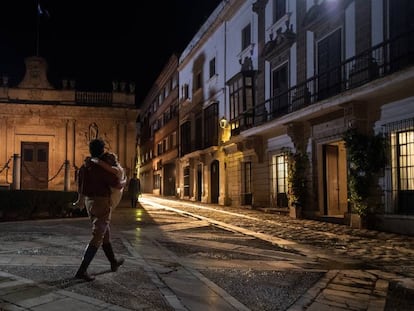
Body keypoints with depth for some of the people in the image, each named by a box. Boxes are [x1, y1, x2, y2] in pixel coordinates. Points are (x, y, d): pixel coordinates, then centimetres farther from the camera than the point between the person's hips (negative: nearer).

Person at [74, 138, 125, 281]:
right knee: (97, 238, -5)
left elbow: (80, 189, 11)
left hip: (89, 202, 8)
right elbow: (117, 185, -15)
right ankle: (82, 270, -9)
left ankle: (114, 262, 35)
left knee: (105, 233, 21)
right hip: (102, 204, -8)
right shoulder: (103, 168, -20)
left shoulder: (83, 167, 4)